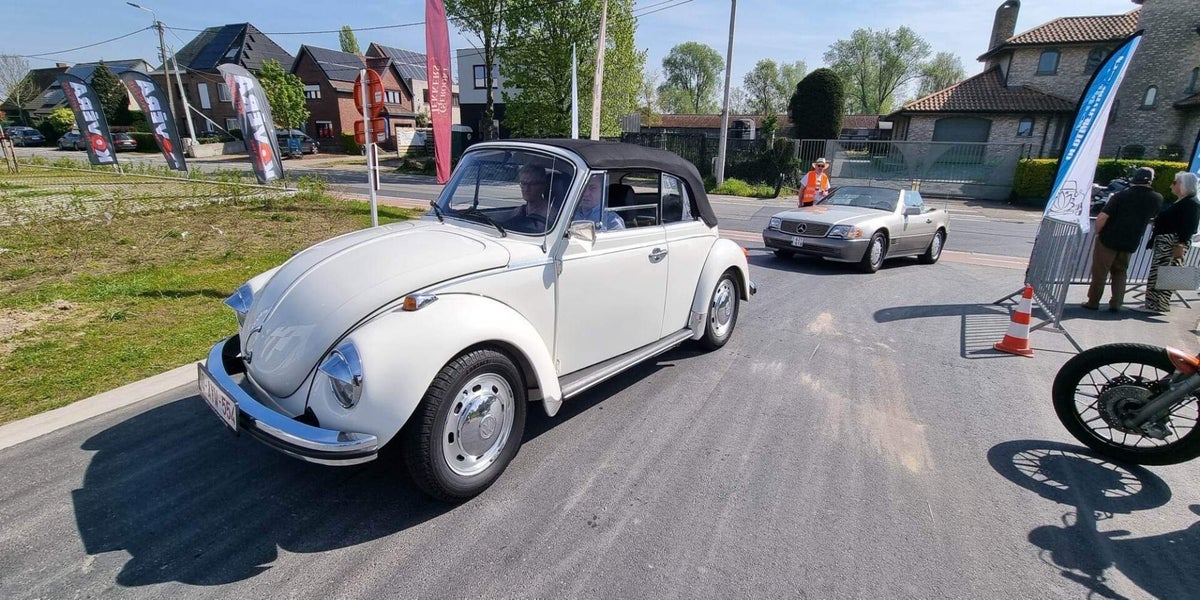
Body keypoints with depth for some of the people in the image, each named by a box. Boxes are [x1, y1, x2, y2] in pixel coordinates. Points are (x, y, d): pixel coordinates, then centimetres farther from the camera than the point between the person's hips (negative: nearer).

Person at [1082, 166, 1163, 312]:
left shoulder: (1121, 195, -11)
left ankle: (1093, 302, 12)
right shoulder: (1157, 199, 2)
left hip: (1109, 240, -4)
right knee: (1120, 272, 19)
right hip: (1130, 244, 4)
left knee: (1099, 272, 5)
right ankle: (1116, 303, 11)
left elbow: (1102, 217, -19)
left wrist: (1098, 232, -5)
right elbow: (1152, 215, 22)